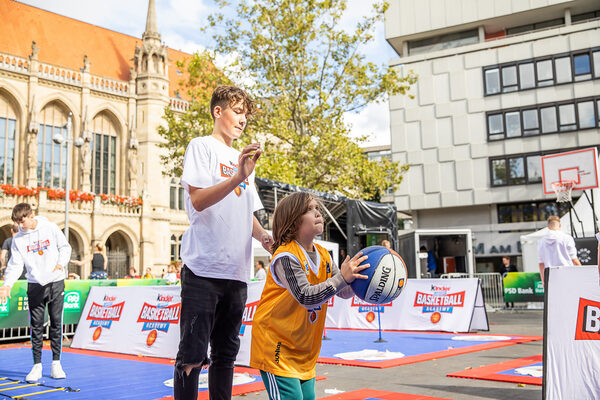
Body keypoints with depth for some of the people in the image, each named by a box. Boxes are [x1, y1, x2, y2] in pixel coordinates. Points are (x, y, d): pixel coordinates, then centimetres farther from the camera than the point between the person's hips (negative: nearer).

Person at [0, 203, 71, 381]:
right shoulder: (18, 239, 1)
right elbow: (15, 265, 0)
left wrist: (61, 264, -13)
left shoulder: (51, 228, -3)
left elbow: (65, 247, 4)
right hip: (35, 285, 1)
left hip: (56, 282, -1)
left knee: (56, 323, 2)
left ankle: (56, 364, 10)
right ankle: (37, 365, 10)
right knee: (36, 326, 1)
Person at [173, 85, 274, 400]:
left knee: (226, 353, 12)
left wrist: (262, 236, 5)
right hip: (203, 268, -7)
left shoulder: (244, 159, 22)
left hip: (236, 272, 7)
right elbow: (198, 200, -13)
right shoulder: (201, 147, 1)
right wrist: (238, 178, -26)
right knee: (192, 355, -6)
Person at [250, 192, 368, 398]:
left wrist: (357, 278, -11)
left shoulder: (323, 255, 6)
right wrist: (342, 277, -30)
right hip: (276, 346, -8)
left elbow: (344, 291, 9)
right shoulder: (285, 256, -19)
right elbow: (306, 297, -29)